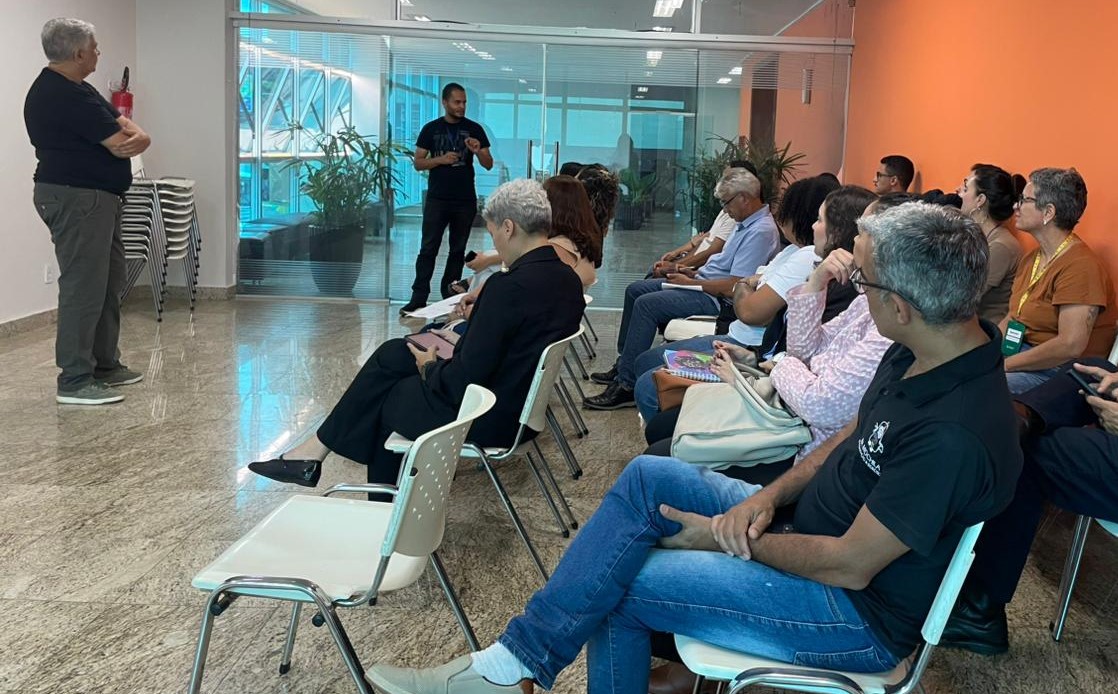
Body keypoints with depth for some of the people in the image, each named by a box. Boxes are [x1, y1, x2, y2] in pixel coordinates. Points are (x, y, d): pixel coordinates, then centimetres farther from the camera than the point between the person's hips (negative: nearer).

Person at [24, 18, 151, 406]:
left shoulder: (73, 89, 15)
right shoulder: (66, 96, -19)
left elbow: (120, 123, 11)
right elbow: (121, 145, -20)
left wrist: (133, 135, -11)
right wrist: (130, 139, 3)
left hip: (96, 199, 11)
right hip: (77, 200, -11)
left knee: (109, 284, 16)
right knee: (83, 288, -9)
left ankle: (105, 365, 26)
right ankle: (74, 382, -5)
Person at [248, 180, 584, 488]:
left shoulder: (510, 286, -27)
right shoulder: (567, 279, 2)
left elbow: (461, 382, -24)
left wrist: (430, 367, -5)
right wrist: (459, 347, 8)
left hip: (484, 421, -9)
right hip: (519, 406, 9)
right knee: (393, 353, 15)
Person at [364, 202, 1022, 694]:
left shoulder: (955, 433, -32)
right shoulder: (922, 353, -4)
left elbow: (850, 566, -27)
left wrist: (725, 538, -14)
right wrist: (766, 496, -5)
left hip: (860, 610, -9)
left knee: (615, 578, -14)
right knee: (650, 477, -4)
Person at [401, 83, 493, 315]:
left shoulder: (474, 129, 6)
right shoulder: (431, 129, 5)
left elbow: (489, 165, 5)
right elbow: (418, 163, 4)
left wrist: (478, 152, -16)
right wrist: (441, 159, -13)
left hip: (465, 200, 1)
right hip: (437, 199, -1)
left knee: (458, 250, 7)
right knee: (428, 248, -4)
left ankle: (450, 296, 15)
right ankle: (419, 297, -4)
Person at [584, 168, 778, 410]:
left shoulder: (761, 232, -21)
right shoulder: (747, 223, 12)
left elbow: (733, 287, -25)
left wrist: (690, 283, -14)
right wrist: (695, 273, 8)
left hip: (716, 299, -11)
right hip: (704, 283, 11)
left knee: (646, 304, -22)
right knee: (635, 289, 10)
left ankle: (626, 386, -20)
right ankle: (624, 363, 15)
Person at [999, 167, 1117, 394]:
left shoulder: (1080, 266, -16)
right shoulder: (1032, 258, 15)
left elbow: (1069, 347, -24)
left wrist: (1004, 364, -19)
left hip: (1058, 373, -9)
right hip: (1019, 354, 9)